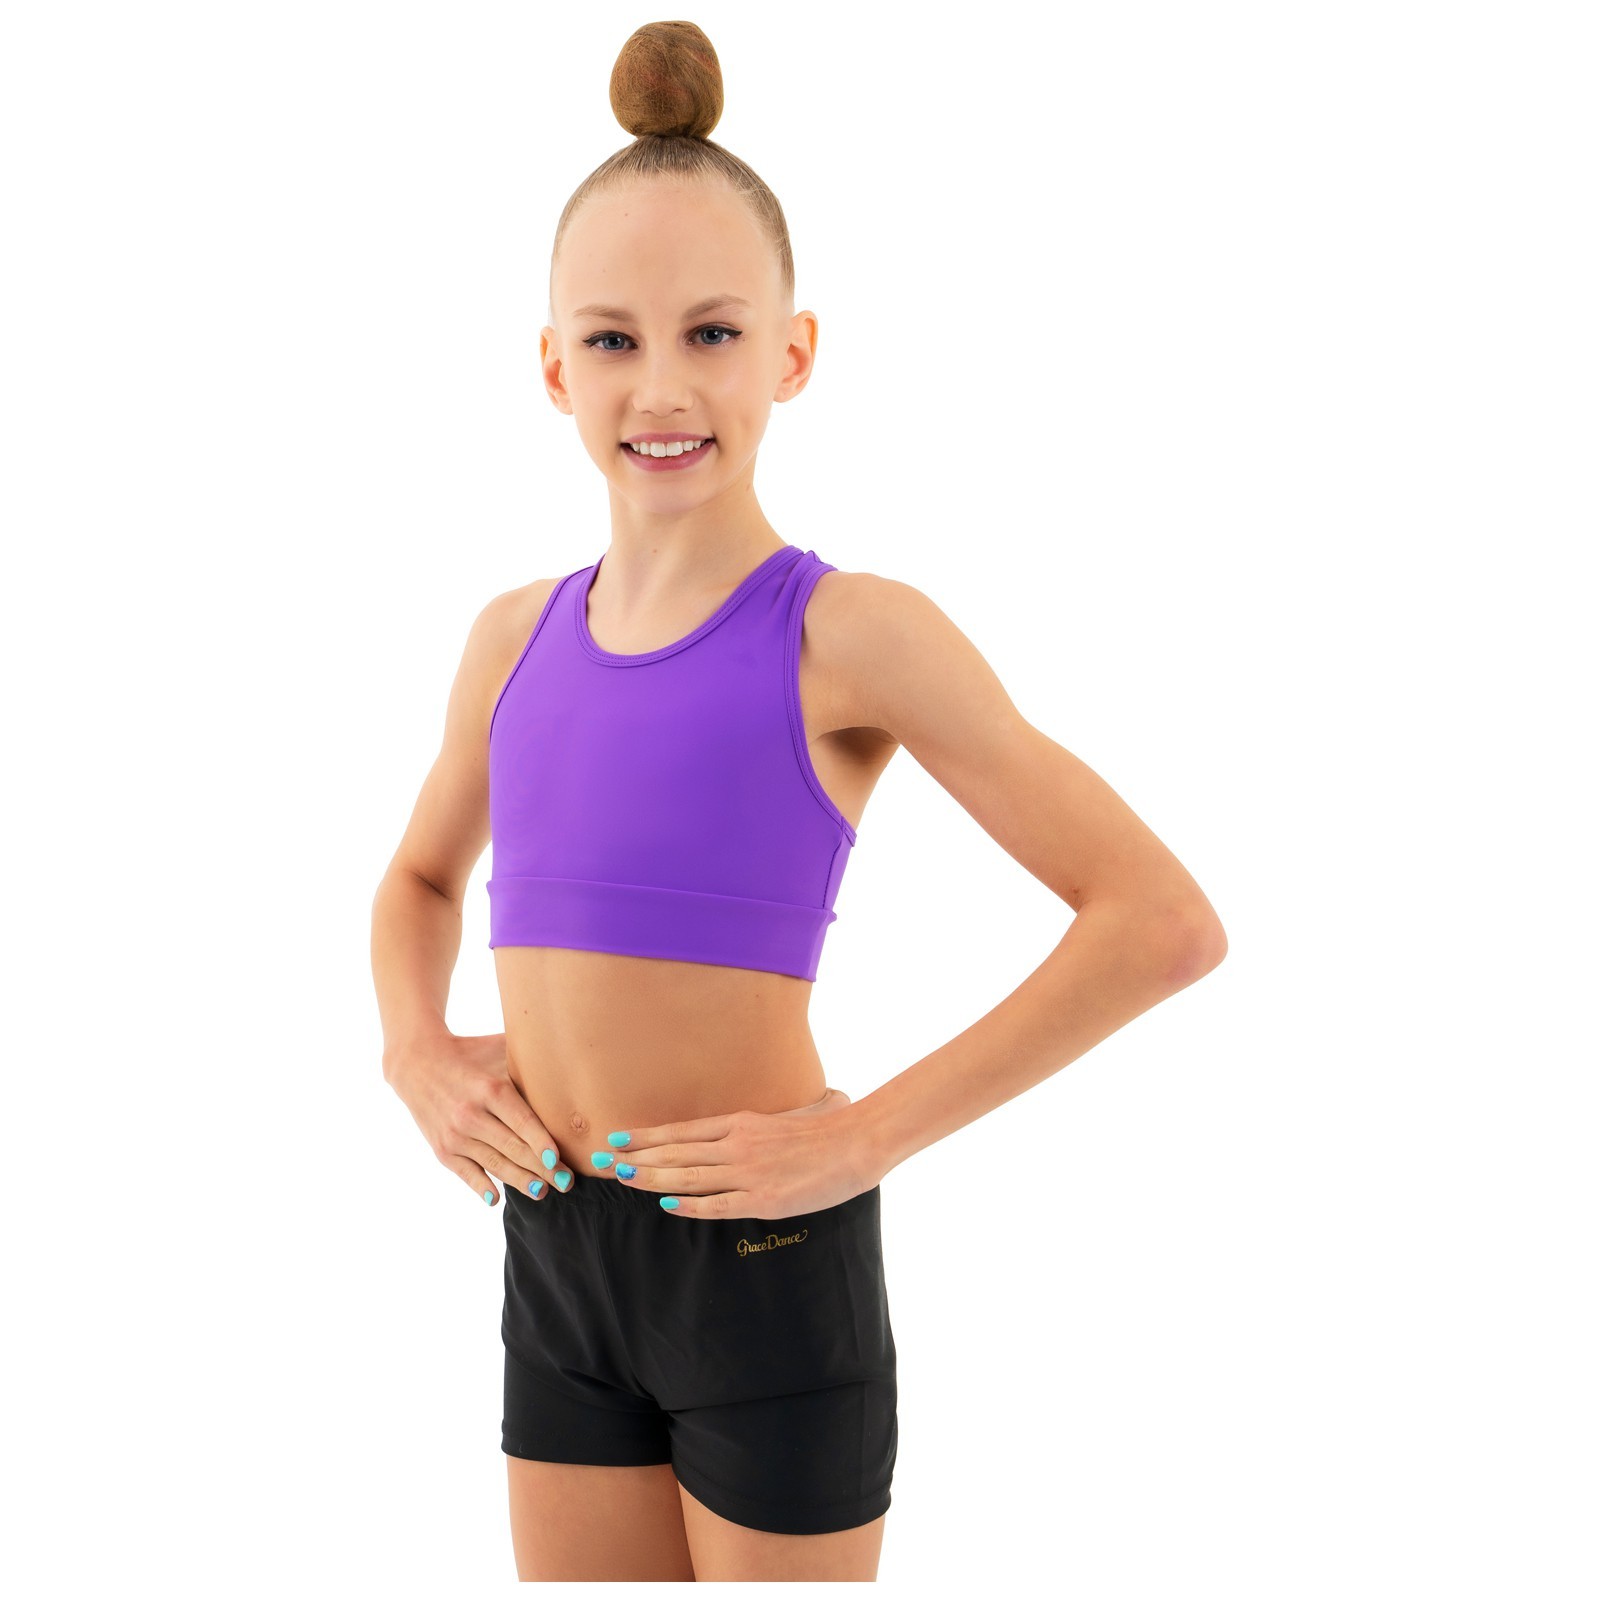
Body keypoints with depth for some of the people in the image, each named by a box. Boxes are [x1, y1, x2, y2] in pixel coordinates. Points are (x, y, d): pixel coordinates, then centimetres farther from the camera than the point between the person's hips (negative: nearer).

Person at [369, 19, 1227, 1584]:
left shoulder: (849, 635, -13)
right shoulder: (514, 637, 4)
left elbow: (1164, 924, -17)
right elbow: (420, 878, 23)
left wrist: (866, 1136, -18)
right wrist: (415, 1051, 3)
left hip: (765, 1264, -5)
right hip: (556, 1257, 5)